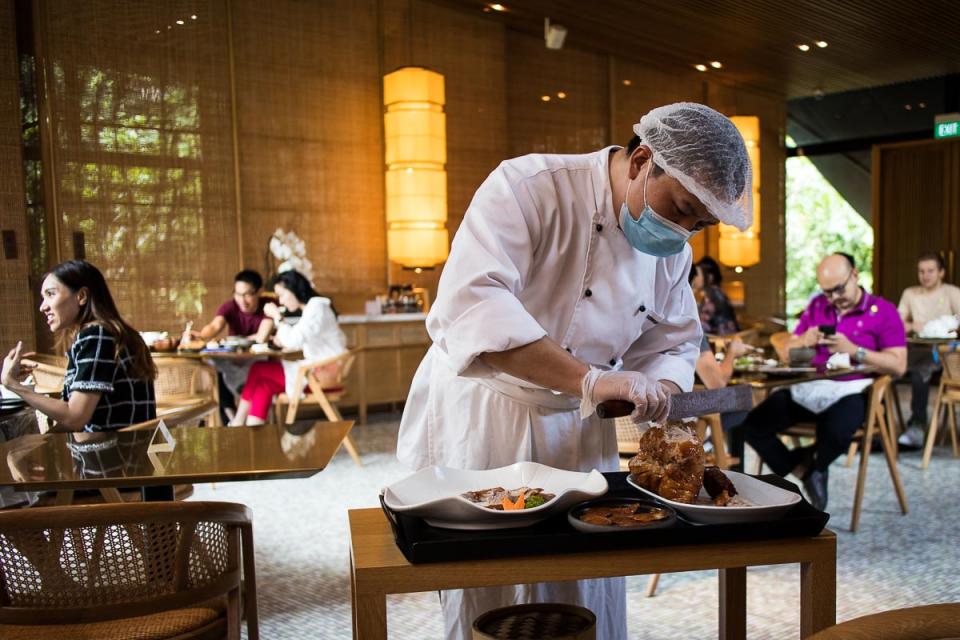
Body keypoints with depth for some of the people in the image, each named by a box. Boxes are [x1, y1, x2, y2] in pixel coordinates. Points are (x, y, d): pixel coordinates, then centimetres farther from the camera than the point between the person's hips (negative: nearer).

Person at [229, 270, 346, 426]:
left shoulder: (316, 307, -13)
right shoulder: (311, 308, 16)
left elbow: (294, 340, -21)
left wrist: (277, 317, -10)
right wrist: (284, 340, 2)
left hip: (325, 373, -9)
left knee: (258, 370, -6)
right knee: (264, 385, -4)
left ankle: (237, 424, 7)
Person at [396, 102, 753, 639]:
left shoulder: (672, 251, 2)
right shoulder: (527, 186, -21)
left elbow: (672, 345, 12)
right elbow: (470, 307, -35)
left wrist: (658, 395, -11)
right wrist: (588, 378, -42)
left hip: (579, 431, 6)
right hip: (480, 422, -5)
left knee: (591, 595, 14)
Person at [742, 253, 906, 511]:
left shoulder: (883, 311, 3)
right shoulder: (816, 307, 16)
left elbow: (898, 366, -4)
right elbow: (785, 354, 15)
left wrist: (853, 350, -15)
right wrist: (803, 342, -8)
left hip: (849, 390, -4)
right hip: (806, 387, 4)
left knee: (836, 432, -38)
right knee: (752, 425, -18)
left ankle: (816, 465, 1)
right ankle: (804, 471, 3)